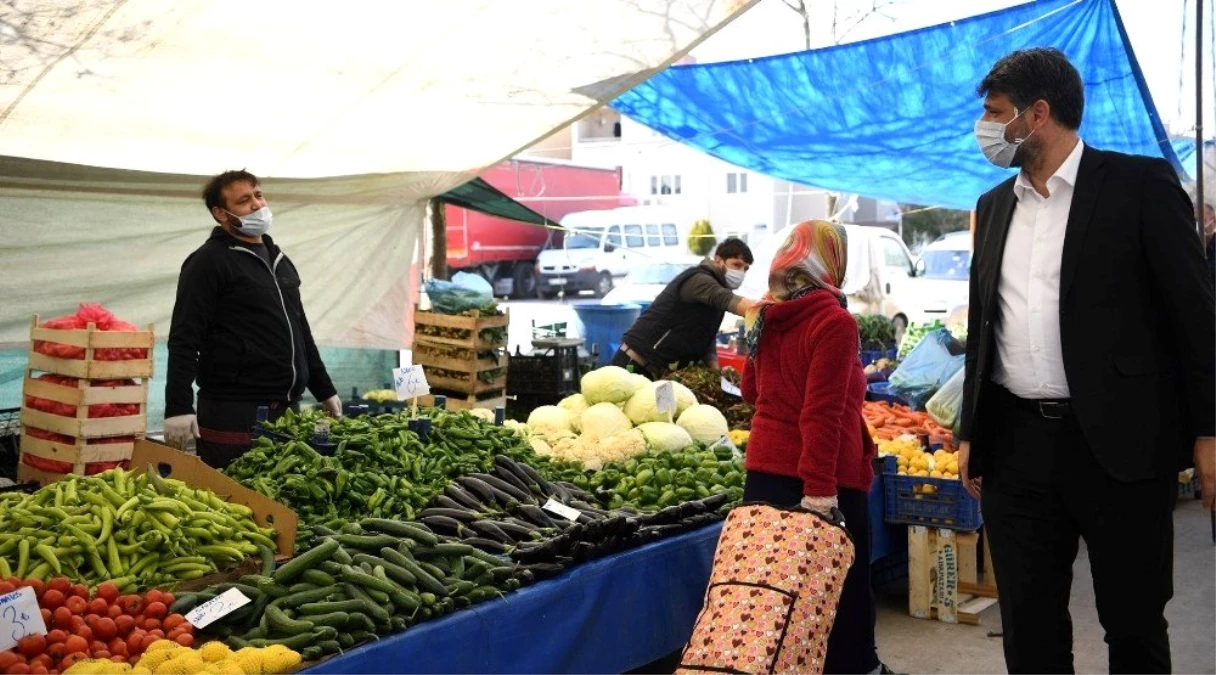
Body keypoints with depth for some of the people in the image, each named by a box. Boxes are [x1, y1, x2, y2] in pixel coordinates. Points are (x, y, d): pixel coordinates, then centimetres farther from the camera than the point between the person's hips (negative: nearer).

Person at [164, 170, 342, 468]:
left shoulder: (278, 259, 18)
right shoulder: (209, 261, -5)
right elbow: (184, 339, -12)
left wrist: (324, 390, 23)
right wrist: (178, 408, -21)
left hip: (287, 410, 7)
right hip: (234, 414, -7)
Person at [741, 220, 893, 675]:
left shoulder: (765, 317, 6)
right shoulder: (835, 322, -14)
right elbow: (823, 413, -21)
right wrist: (820, 488, -22)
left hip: (764, 470, 7)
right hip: (826, 478, -7)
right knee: (845, 587, 9)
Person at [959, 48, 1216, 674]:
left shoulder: (1139, 184, -3)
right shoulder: (994, 205, 13)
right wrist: (971, 432, 15)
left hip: (1119, 442, -5)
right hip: (1016, 445, 5)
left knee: (1134, 623, 8)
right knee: (1028, 623, 10)